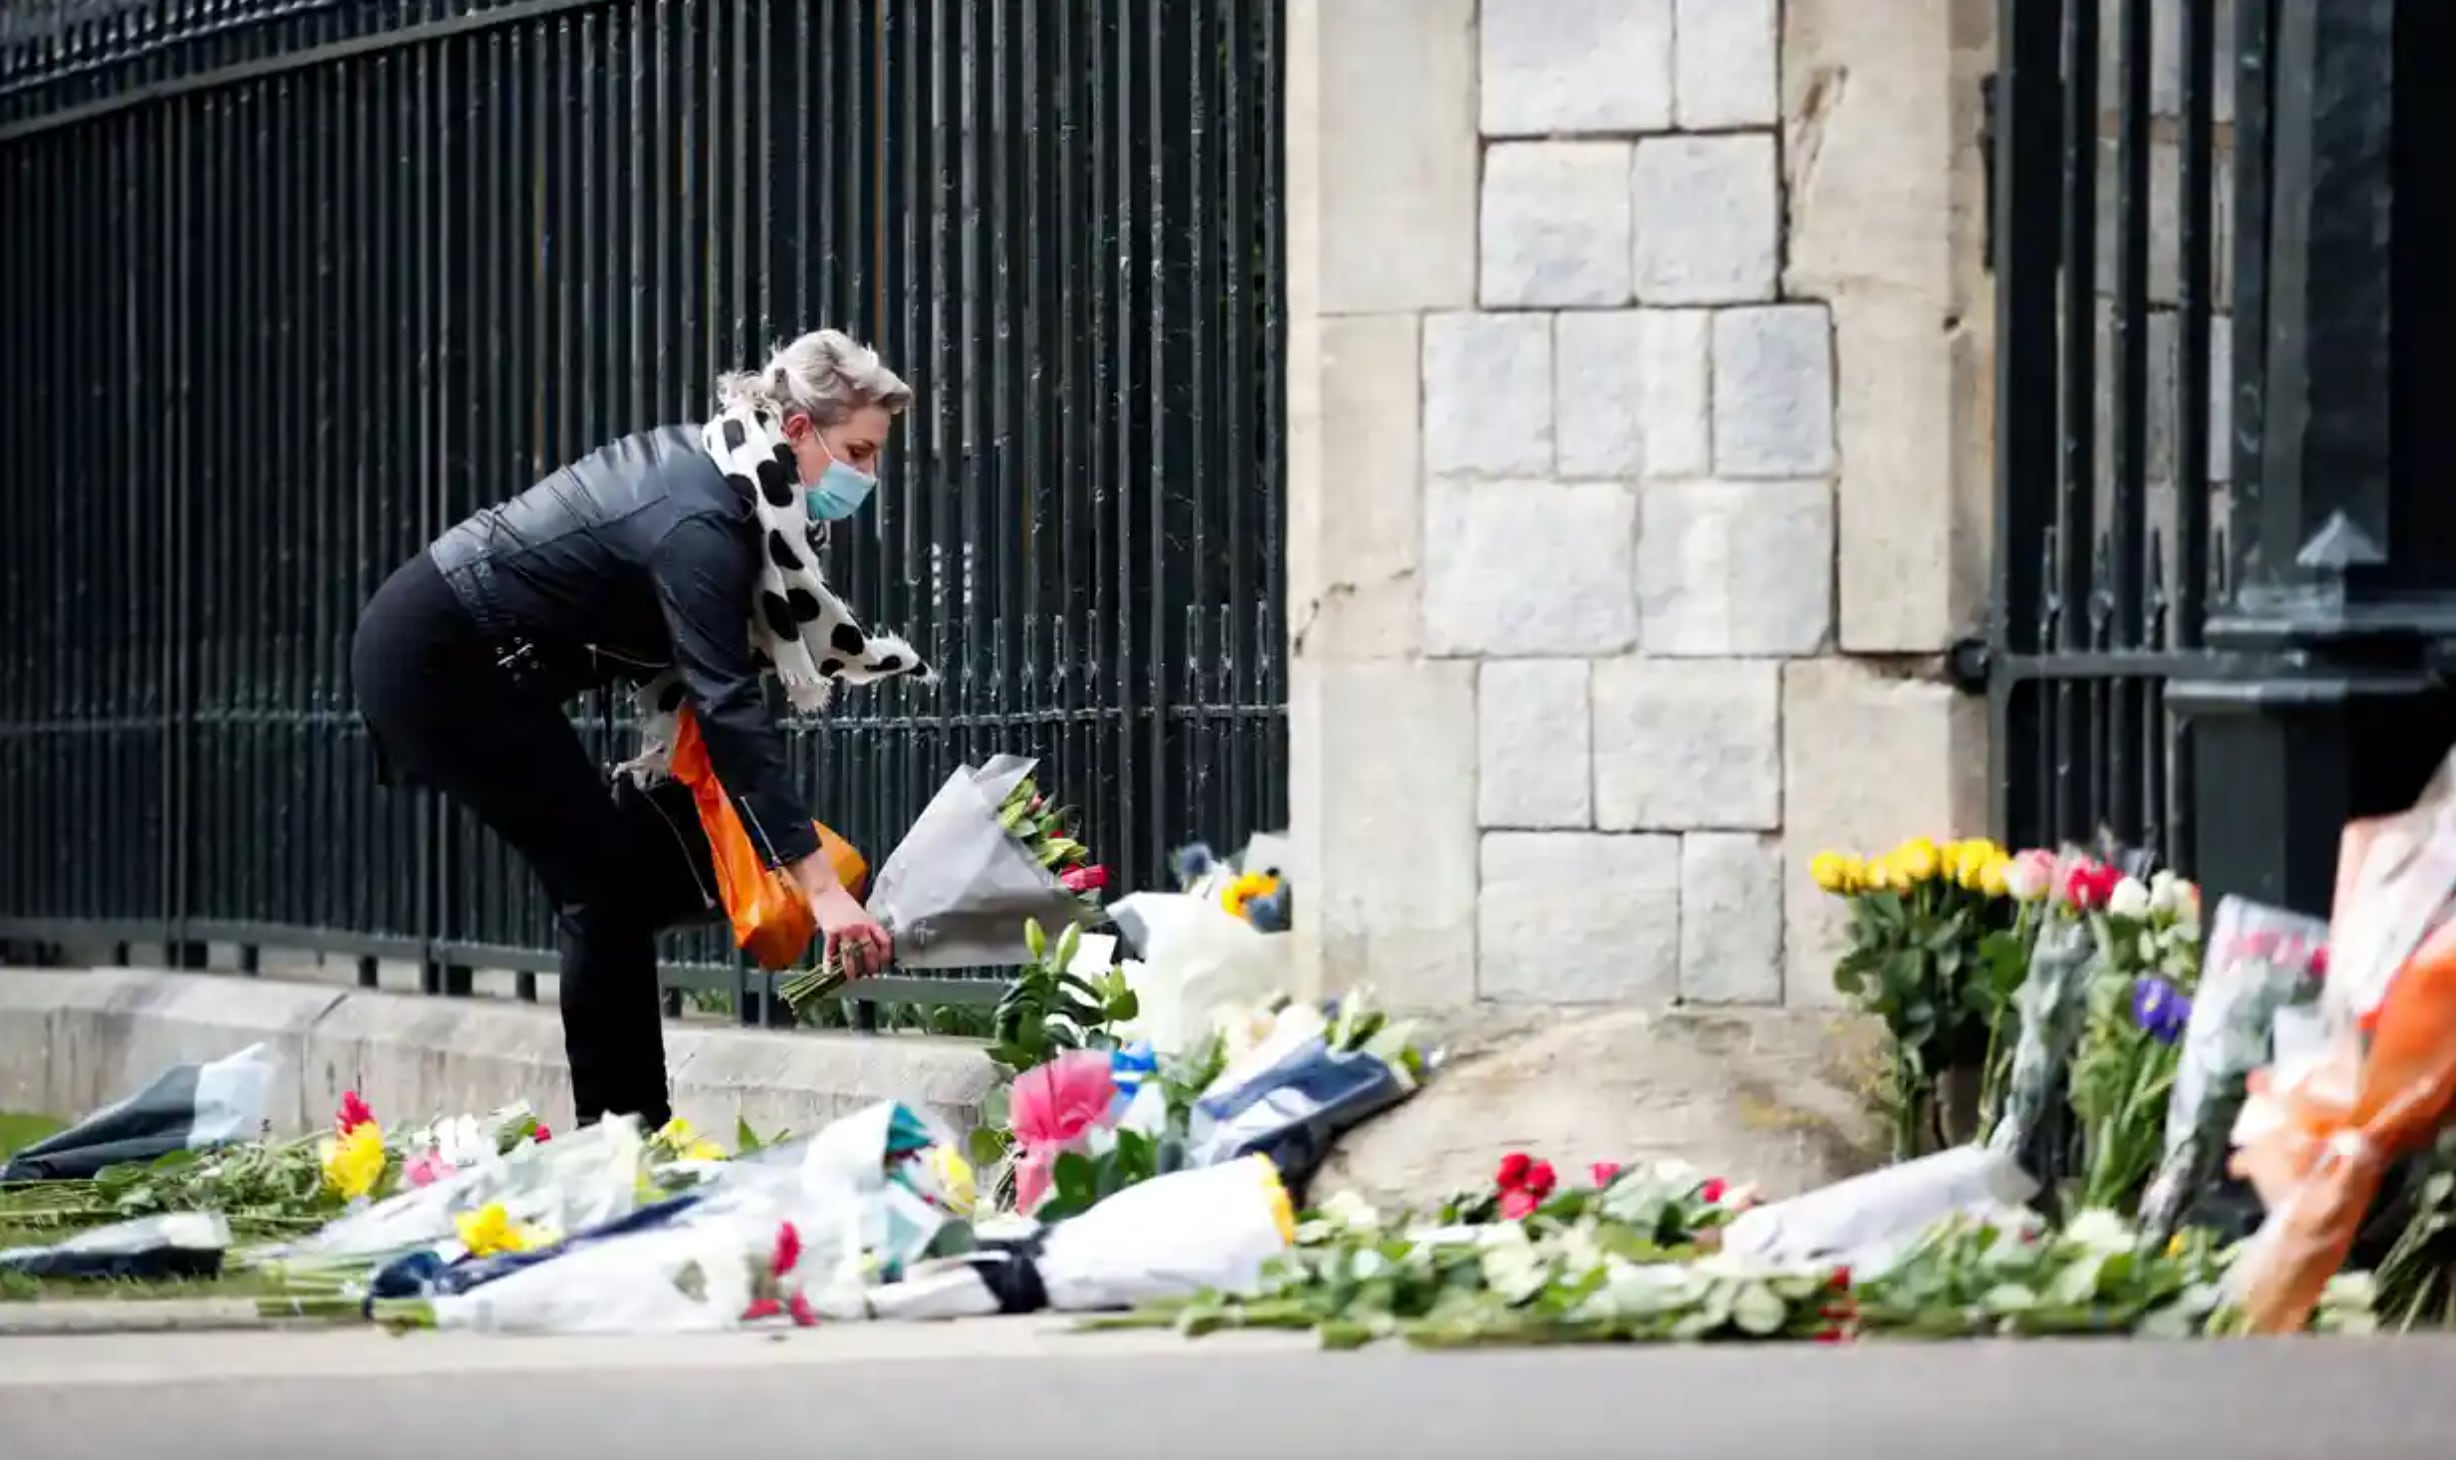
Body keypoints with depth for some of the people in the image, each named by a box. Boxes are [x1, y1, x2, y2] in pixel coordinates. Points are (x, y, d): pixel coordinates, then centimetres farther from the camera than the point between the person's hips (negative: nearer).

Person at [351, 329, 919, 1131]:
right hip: (436, 662, -10)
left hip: (465, 655, 10)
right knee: (606, 882, -7)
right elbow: (729, 705, -33)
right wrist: (819, 885, -39)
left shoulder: (719, 471, 3)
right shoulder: (699, 521, -26)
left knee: (628, 870, 9)